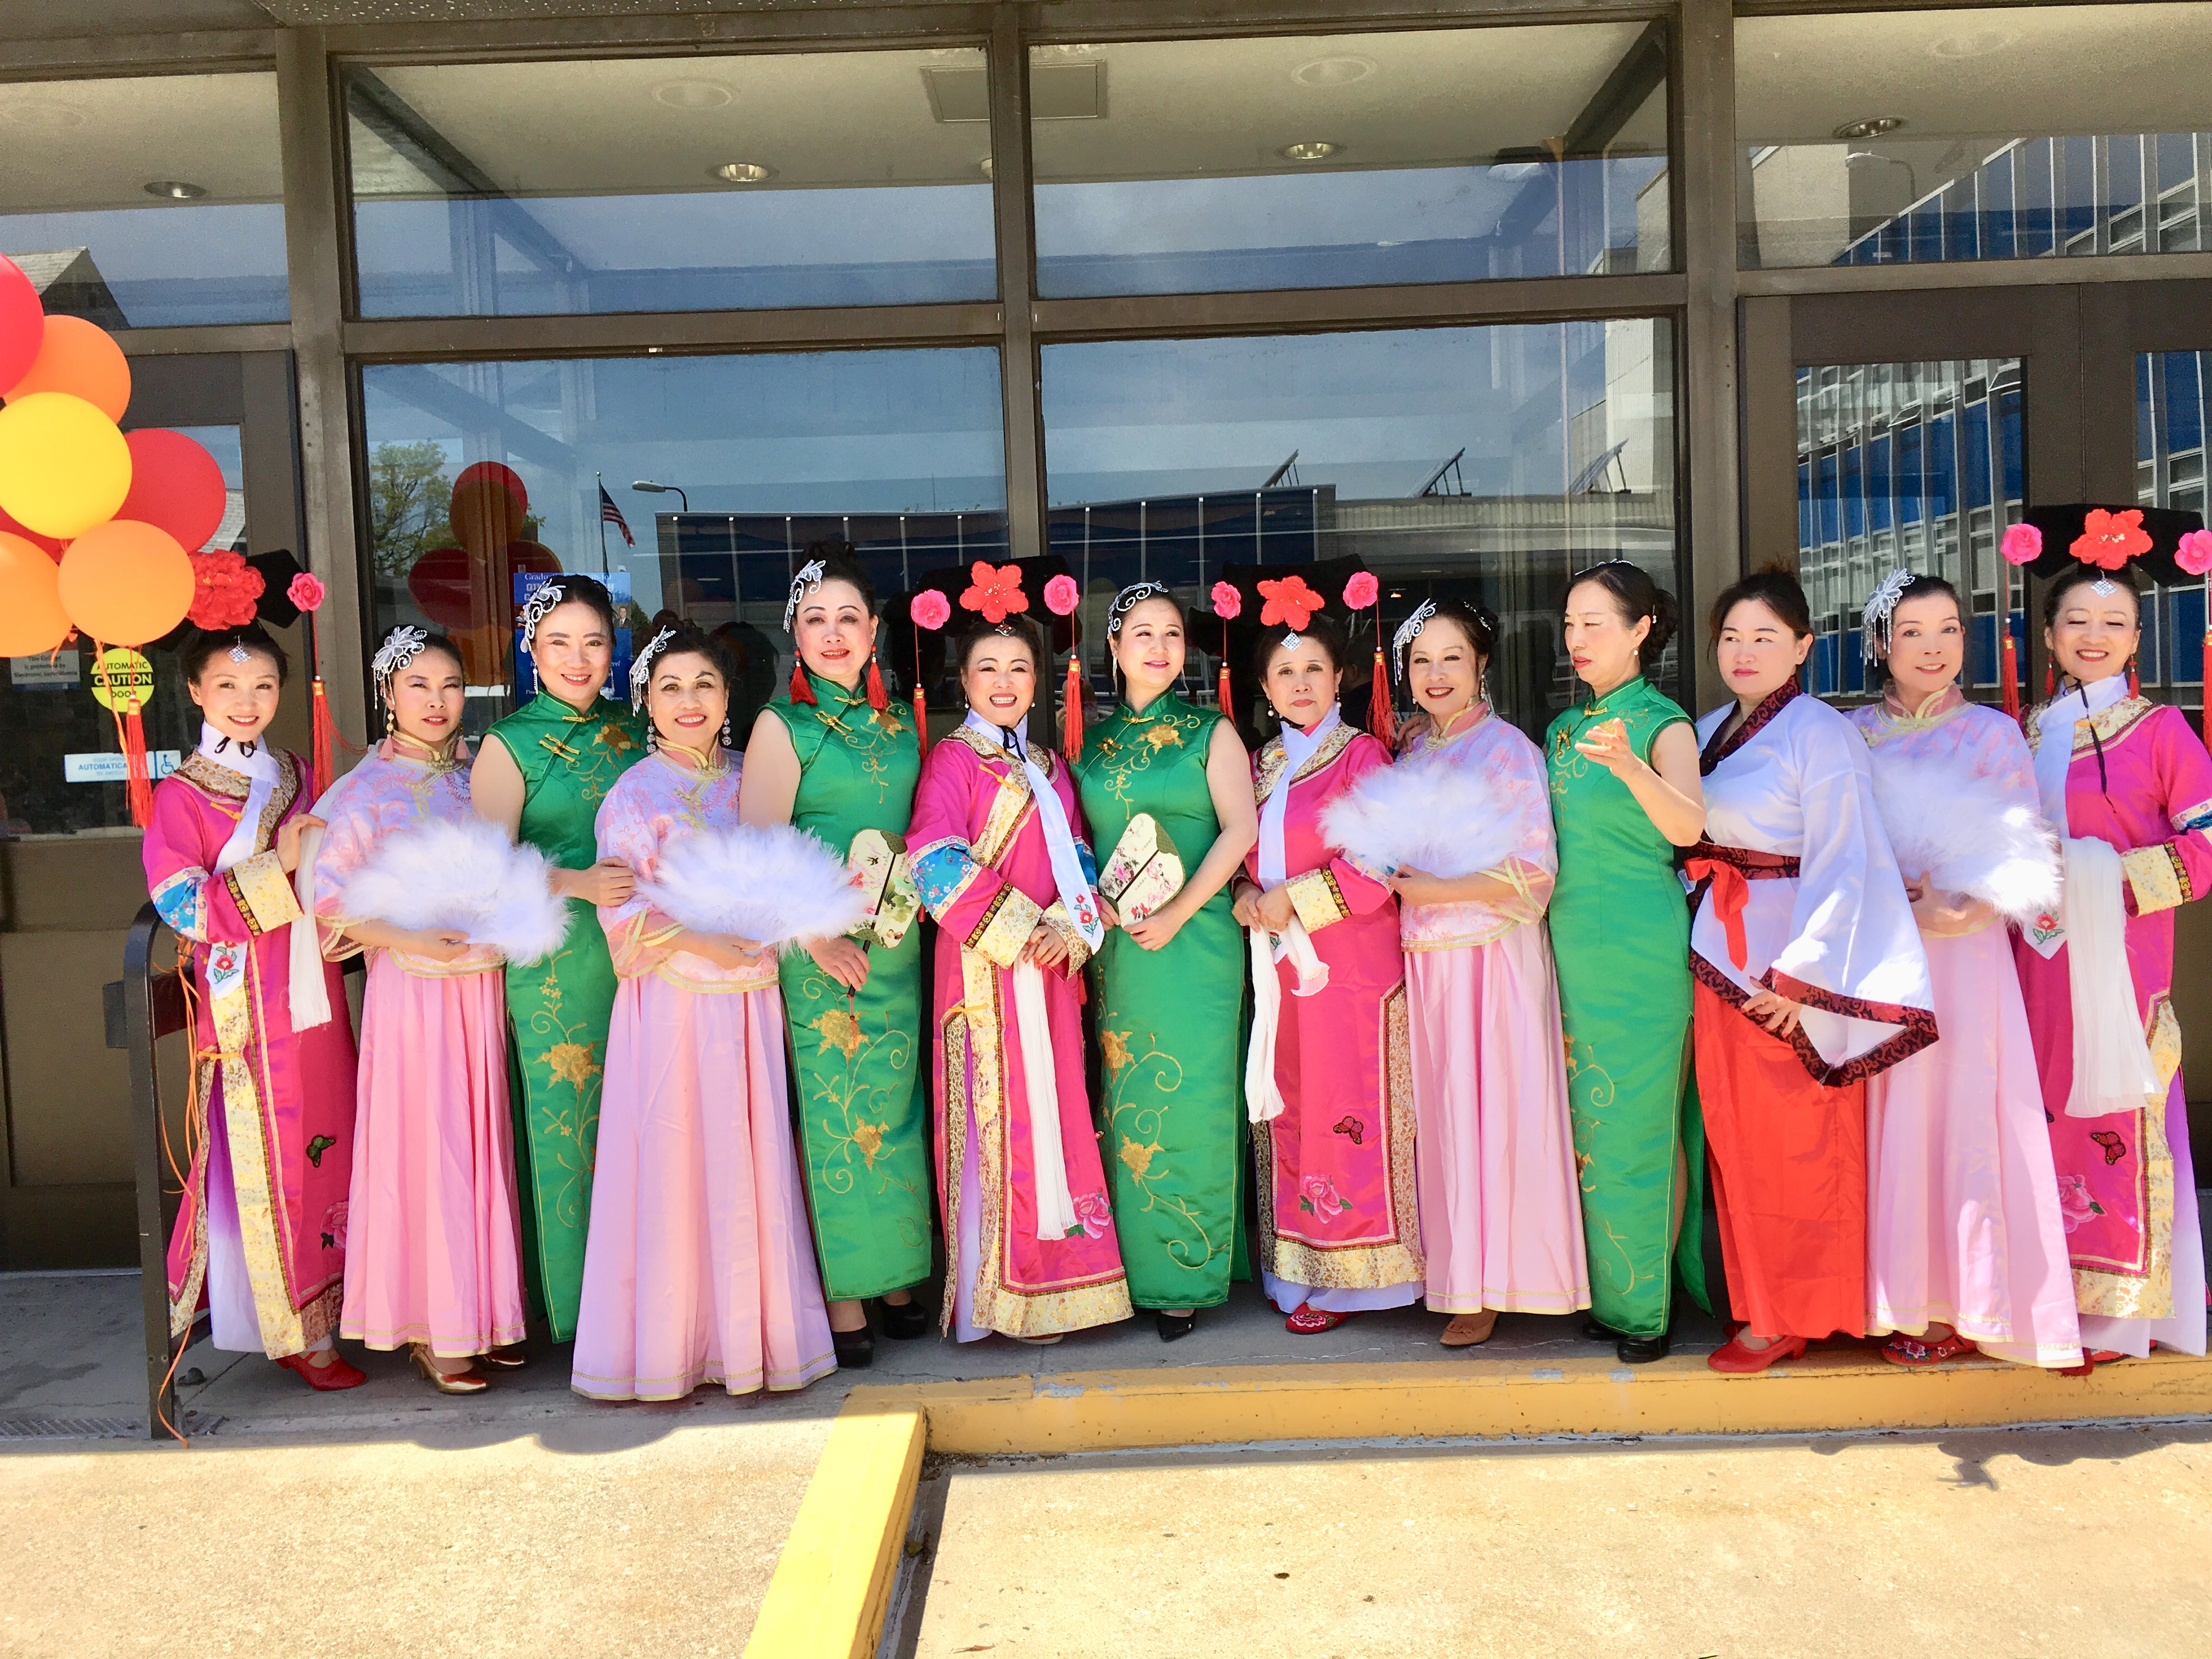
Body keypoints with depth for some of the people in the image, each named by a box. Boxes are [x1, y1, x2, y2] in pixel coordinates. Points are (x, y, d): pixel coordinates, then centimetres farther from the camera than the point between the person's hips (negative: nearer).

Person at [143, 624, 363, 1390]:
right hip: (248, 1004, -5)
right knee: (269, 1157, 1)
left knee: (327, 1143, 10)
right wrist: (276, 867, -19)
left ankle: (330, 1295, 23)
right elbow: (181, 906, -15)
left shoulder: (297, 775, 11)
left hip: (313, 995, 5)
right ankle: (297, 1332, 10)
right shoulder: (181, 796, -5)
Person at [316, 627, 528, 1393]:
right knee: (424, 1149, -1)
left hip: (484, 983, 4)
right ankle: (428, 1328, 10)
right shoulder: (364, 791, -2)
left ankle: (482, 1314, 20)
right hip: (411, 987, -4)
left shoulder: (478, 778, 11)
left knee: (483, 1146, 9)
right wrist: (408, 937, -17)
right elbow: (326, 900, -6)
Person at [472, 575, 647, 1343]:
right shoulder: (510, 745, 0)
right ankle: (576, 1303, 12)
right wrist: (581, 884, -22)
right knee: (565, 1119, 0)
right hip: (554, 958, -3)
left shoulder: (633, 733, 12)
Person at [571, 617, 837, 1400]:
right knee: (672, 1168, -1)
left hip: (750, 1001, 4)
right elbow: (624, 912, -7)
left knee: (751, 1167, 6)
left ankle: (745, 1335, 17)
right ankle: (664, 1352, 11)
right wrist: (702, 941, -18)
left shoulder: (750, 781, 11)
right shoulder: (633, 794, 0)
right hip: (672, 1006, -4)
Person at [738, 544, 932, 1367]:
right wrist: (816, 939, -15)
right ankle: (842, 1297, 8)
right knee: (836, 1110, -1)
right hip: (822, 947, -5)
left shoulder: (898, 722, 12)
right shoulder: (784, 725, -3)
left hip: (900, 943, 5)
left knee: (896, 1105, 9)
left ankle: (895, 1277, 20)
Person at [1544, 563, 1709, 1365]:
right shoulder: (1563, 730, 12)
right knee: (1589, 1118, 12)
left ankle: (1648, 1303, 12)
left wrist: (1629, 765, -44)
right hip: (1571, 945, 7)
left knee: (1642, 1121, -1)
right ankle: (1606, 1290, 23)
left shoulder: (1662, 725, -8)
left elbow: (1687, 826, -27)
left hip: (1640, 948, -6)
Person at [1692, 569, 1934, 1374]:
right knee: (1734, 1133, 13)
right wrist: (1699, 938, 6)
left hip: (1793, 958, -7)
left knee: (1794, 1142, 3)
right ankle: (1757, 1300, 27)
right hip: (1721, 957, 7)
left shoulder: (1819, 733, -11)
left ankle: (1794, 1315, 17)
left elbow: (1840, 867, -15)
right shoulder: (1709, 732, 12)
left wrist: (1801, 973, -19)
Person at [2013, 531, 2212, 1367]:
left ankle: (2117, 1309, 11)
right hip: (2039, 956, 5)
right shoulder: (2030, 732, 12)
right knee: (2048, 1108, 8)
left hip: (2120, 955, -4)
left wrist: (2112, 879, -15)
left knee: (2117, 1111, -1)